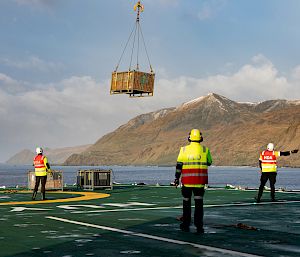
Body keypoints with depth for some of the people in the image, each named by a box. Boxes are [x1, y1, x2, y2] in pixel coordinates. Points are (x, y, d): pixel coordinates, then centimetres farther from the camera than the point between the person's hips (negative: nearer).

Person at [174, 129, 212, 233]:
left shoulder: (184, 150, -2)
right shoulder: (205, 150, -2)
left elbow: (179, 165, -1)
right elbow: (209, 162, 13)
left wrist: (177, 178, 6)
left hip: (187, 181, 0)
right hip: (200, 181, 0)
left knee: (186, 203, 13)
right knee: (199, 204, 3)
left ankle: (186, 225, 20)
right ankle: (199, 226, -3)